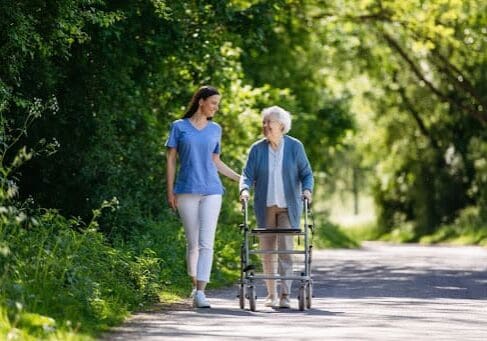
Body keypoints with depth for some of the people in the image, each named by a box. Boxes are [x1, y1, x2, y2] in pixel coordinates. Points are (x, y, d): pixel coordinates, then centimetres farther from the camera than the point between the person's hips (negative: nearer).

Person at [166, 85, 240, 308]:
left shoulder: (215, 129, 12)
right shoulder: (179, 127, 4)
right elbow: (171, 160, 4)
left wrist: (240, 179, 16)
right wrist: (170, 191, -2)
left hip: (211, 191, 2)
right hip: (186, 191, -1)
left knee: (206, 243, -10)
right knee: (192, 243, 4)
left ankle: (200, 292, -14)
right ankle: (195, 286, 23)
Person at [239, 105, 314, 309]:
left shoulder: (295, 147, 0)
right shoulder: (257, 149, 3)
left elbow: (306, 173, 3)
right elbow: (248, 174, -1)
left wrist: (307, 189, -16)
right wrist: (245, 189, -21)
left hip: (288, 206, -2)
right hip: (265, 206, 2)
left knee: (285, 248, -11)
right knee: (267, 250, 4)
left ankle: (285, 295, -12)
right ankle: (271, 294, 16)